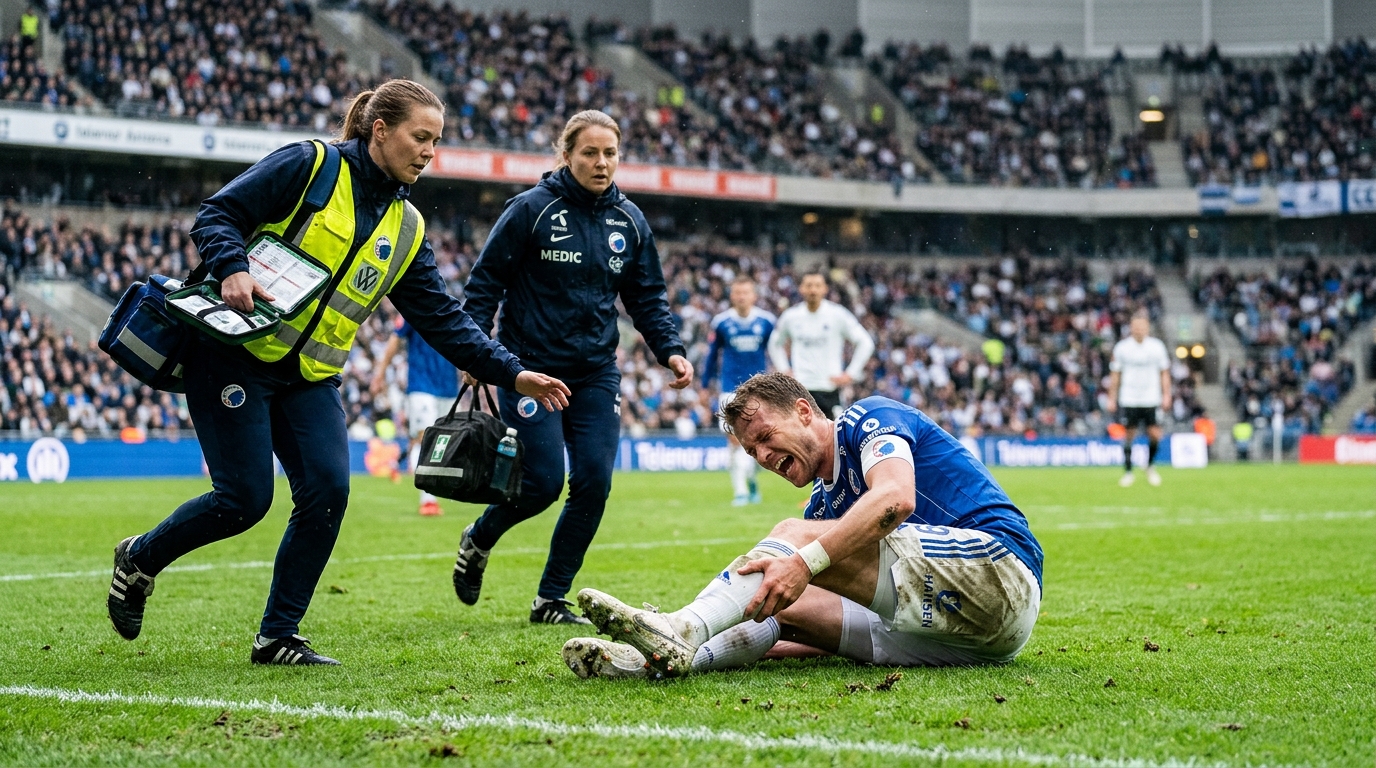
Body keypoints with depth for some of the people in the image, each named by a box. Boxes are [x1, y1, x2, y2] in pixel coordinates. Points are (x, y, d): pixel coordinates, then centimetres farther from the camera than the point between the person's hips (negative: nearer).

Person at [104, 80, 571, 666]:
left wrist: (512, 374, 2)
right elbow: (216, 216, -9)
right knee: (245, 498, -9)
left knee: (328, 490, -10)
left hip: (311, 377, 6)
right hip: (234, 353, -6)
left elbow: (444, 319, 10)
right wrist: (232, 268, -29)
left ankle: (277, 637, 4)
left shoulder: (405, 230, 11)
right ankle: (140, 558, 19)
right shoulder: (311, 167, -7)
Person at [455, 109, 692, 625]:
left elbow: (648, 297, 12)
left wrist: (670, 350, -3)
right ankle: (478, 542, 22)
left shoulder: (629, 221, 6)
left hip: (596, 374, 5)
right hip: (530, 367, -5)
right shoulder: (532, 210, -8)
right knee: (543, 482, -10)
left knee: (594, 482, -5)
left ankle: (551, 599, 10)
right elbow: (486, 281, -6)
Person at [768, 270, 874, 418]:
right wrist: (783, 370, 10)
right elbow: (775, 344, 22)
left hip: (829, 388, -2)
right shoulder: (791, 316, 5)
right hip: (800, 388, 2)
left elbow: (866, 343, -2)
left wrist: (850, 374, -6)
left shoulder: (837, 314, -4)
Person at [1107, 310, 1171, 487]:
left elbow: (1164, 372, 9)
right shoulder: (1122, 347, 0)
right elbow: (1115, 374, 6)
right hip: (1129, 399, -1)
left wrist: (1166, 395, 1)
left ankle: (1150, 467, 17)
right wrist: (1112, 398, 3)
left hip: (1151, 399, 1)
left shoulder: (1157, 346, 2)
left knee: (1155, 435, -6)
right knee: (1129, 435, -1)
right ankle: (1128, 472, 10)